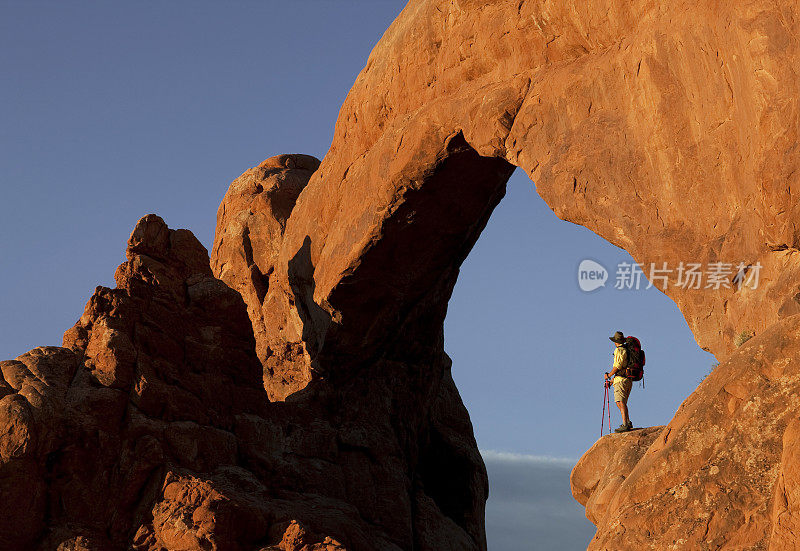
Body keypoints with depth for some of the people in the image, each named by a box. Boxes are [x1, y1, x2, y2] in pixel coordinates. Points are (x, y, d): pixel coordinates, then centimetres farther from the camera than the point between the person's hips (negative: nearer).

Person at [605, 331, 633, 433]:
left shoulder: (619, 350, -7)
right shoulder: (627, 350, 21)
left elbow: (618, 366, -15)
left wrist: (609, 375, -1)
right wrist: (614, 379, 28)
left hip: (621, 380, -9)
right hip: (629, 380, 9)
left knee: (621, 402, -16)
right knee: (621, 403, 18)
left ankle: (625, 425, -26)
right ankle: (628, 422, 20)